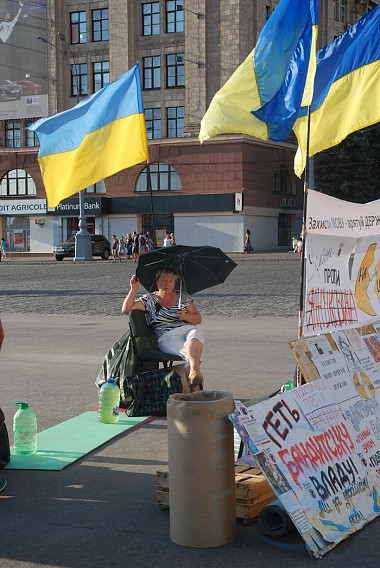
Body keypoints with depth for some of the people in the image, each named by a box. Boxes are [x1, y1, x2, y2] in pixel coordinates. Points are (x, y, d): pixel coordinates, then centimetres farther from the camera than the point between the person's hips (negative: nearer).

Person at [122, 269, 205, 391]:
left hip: (187, 329, 2)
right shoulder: (149, 300, 13)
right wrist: (134, 289, -3)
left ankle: (195, 370, -54)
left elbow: (198, 319, 15)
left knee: (195, 332, -38)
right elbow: (125, 309, 4)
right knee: (189, 354, -34)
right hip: (166, 336, -2)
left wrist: (186, 316, -7)